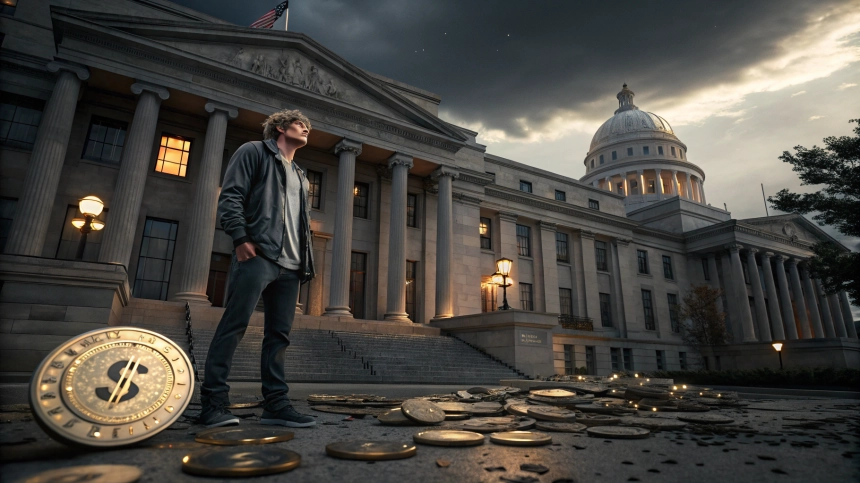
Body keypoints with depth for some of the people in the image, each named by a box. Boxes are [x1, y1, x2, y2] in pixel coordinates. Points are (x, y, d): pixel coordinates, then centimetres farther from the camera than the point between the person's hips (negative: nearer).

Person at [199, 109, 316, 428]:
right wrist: (240, 238, -16)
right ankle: (214, 404, -3)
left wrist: (305, 262, 15)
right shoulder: (254, 152, 10)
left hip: (290, 264, 7)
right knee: (233, 326, -9)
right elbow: (230, 196, -3)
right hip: (257, 254, -7)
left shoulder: (300, 177, 30)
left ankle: (276, 404, 7)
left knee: (279, 334, 4)